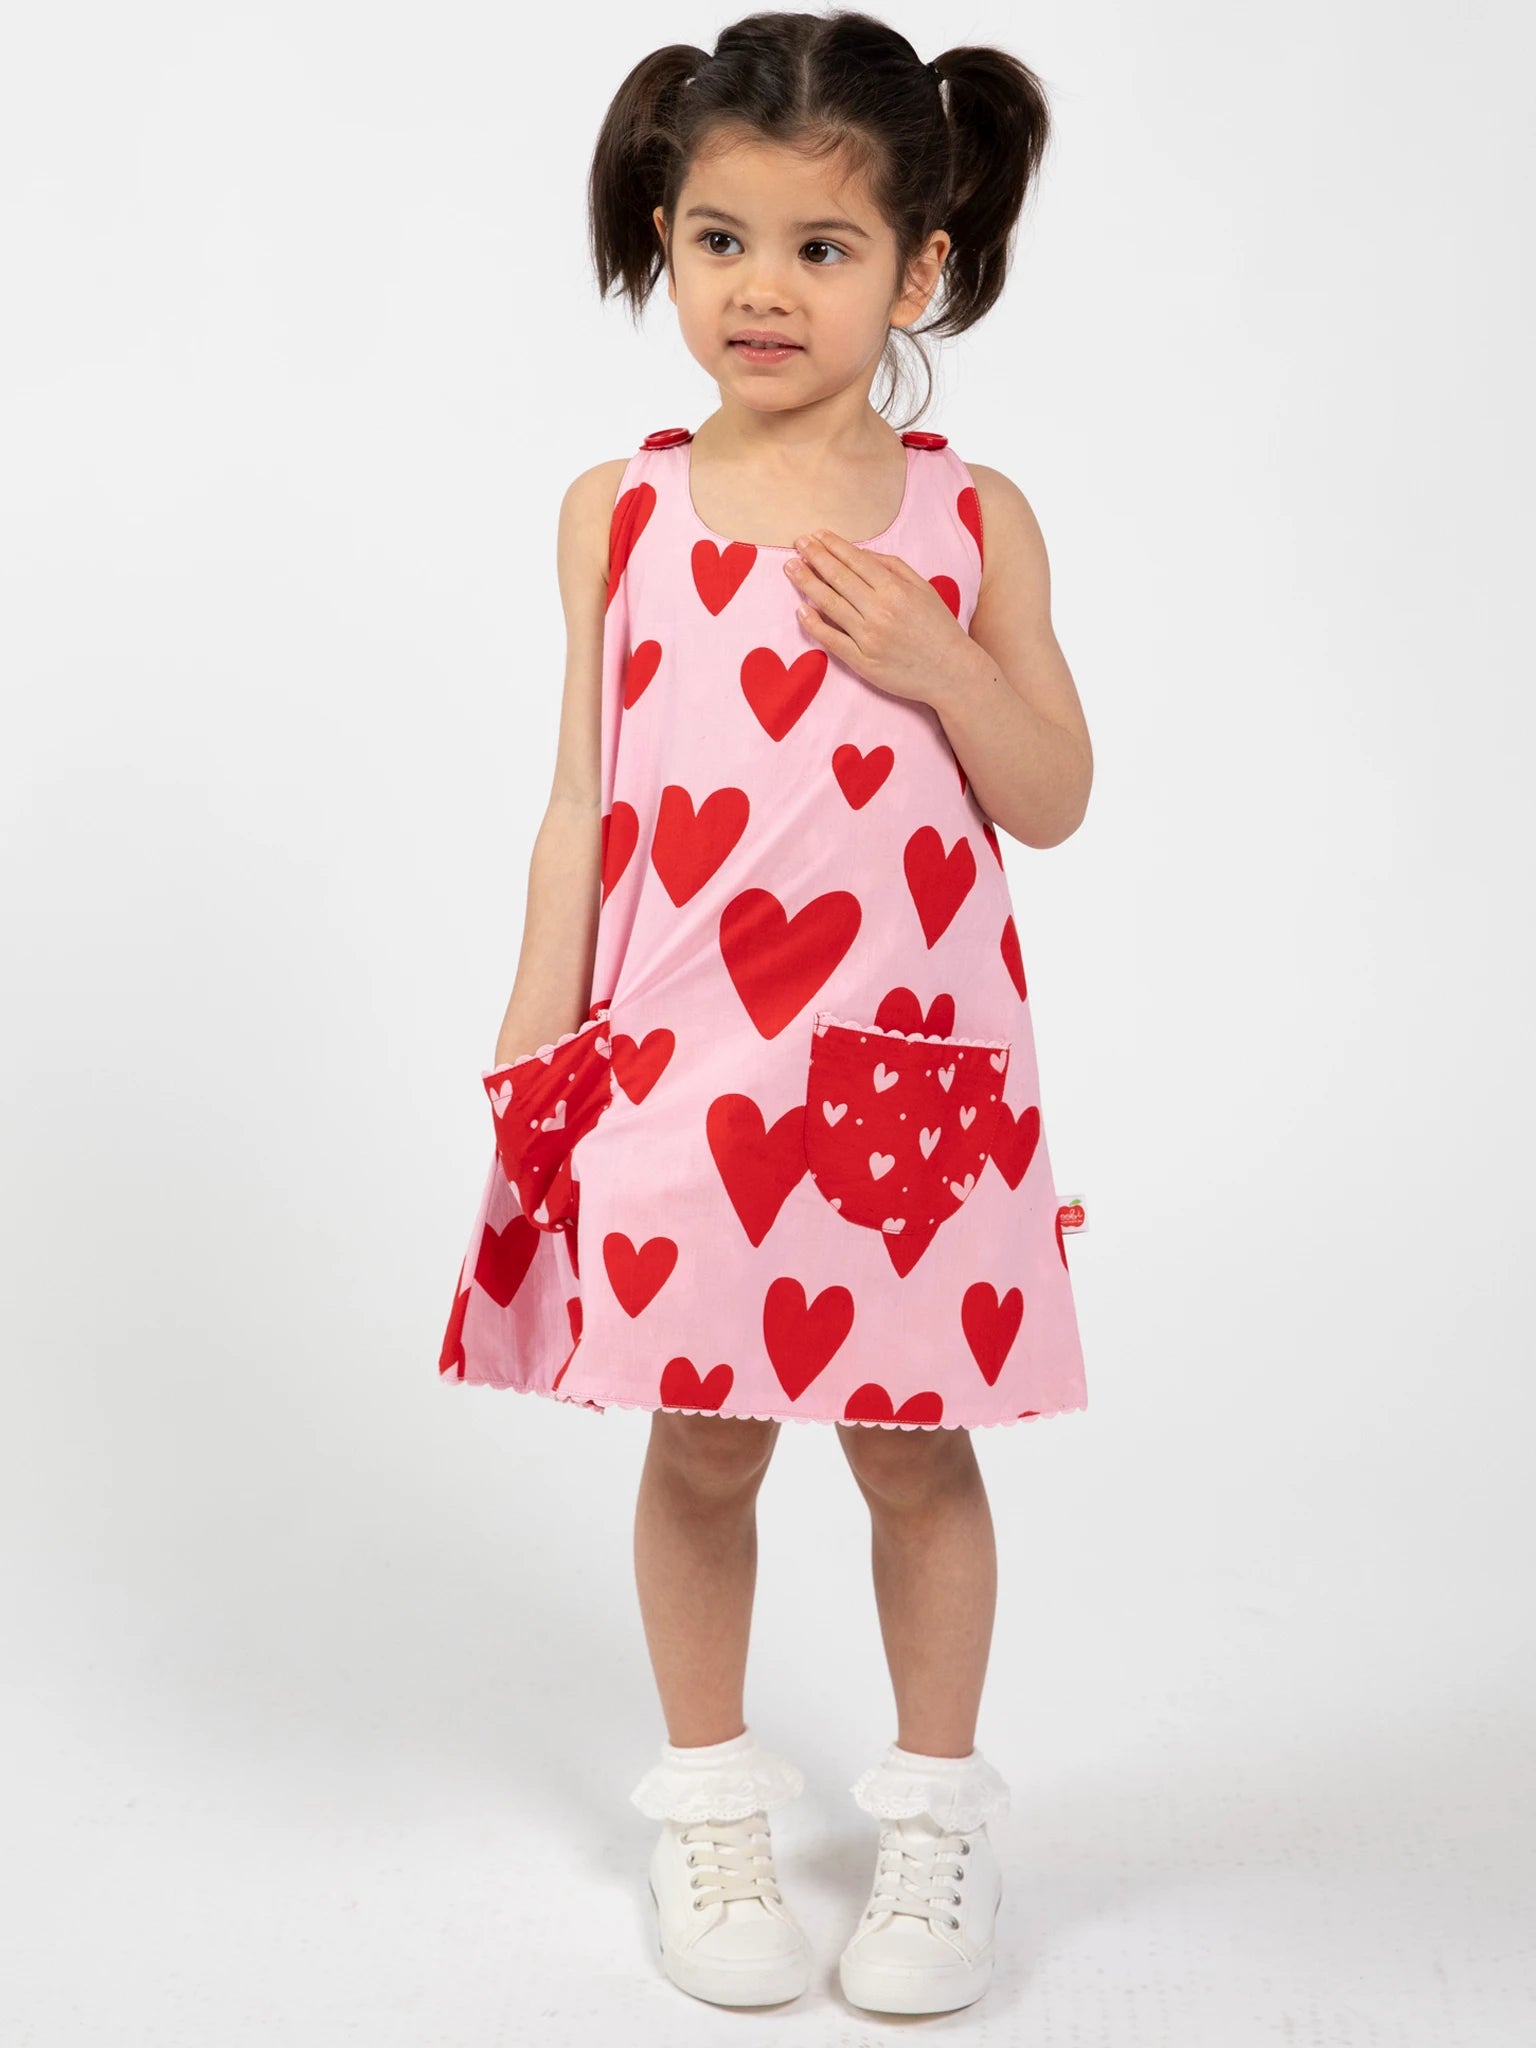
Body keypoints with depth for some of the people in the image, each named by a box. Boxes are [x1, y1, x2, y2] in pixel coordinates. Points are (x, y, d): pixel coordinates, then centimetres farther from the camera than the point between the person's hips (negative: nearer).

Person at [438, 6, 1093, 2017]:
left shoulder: (972, 517, 0)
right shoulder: (620, 512, 1)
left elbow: (1057, 799, 2)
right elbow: (587, 796, 4)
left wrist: (935, 662, -15)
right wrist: (537, 1036, 1)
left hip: (909, 1067, 0)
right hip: (679, 1069, 1)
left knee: (918, 1451, 9)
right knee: (700, 1449, 10)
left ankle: (936, 1814, 30)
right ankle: (711, 1804, 31)